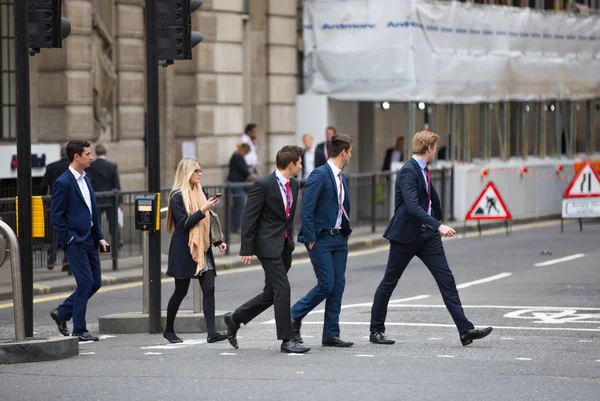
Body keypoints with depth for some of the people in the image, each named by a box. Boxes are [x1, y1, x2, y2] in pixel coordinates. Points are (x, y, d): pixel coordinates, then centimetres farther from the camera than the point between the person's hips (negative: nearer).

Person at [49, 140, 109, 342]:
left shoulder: (85, 180, 14)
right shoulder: (63, 183, -13)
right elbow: (56, 216, -13)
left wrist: (100, 237, 12)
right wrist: (70, 238, -14)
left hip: (89, 240, 9)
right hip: (75, 241, -9)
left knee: (95, 283, 9)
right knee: (86, 283, -8)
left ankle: (62, 313, 22)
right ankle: (79, 329, 2)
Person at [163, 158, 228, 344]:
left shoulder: (200, 193, 13)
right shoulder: (177, 196, -8)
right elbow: (184, 223, -17)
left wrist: (218, 242, 13)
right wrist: (203, 210, -22)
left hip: (202, 250, 6)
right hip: (184, 250, -6)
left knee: (209, 289, -6)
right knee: (181, 291, 2)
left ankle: (211, 332, -11)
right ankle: (169, 330, 19)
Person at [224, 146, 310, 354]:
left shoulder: (294, 185, 9)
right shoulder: (263, 185, -14)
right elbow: (249, 217, -14)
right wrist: (246, 249, -16)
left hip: (284, 245, 8)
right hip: (268, 245, -8)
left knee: (271, 294, 11)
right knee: (282, 289, -10)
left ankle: (235, 319, 27)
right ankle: (287, 340, -4)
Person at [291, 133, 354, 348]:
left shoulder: (342, 177, 15)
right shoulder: (319, 175, -13)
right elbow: (307, 209, -17)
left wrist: (346, 231, 11)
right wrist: (311, 240, -19)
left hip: (339, 238, 8)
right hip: (321, 239, -8)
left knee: (338, 285, 4)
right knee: (326, 285, -9)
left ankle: (331, 335, 8)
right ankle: (294, 316, 10)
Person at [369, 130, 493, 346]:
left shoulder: (423, 170, 10)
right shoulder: (408, 171, -19)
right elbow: (412, 206, -32)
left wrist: (436, 226, 29)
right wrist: (439, 225, -39)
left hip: (427, 235, 8)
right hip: (405, 235, -8)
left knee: (446, 279, -3)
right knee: (389, 282, 6)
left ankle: (465, 330, -8)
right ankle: (376, 331, 18)